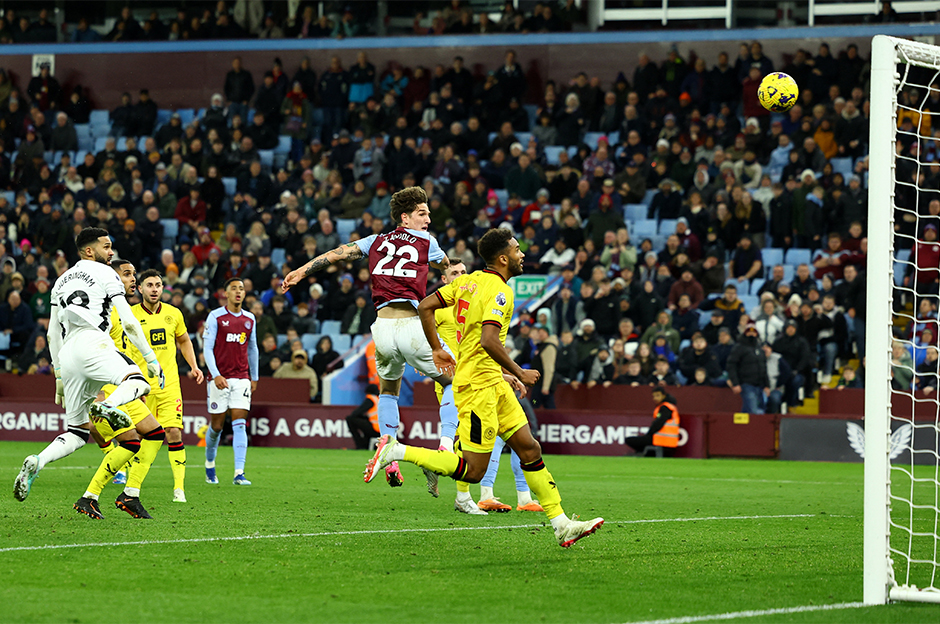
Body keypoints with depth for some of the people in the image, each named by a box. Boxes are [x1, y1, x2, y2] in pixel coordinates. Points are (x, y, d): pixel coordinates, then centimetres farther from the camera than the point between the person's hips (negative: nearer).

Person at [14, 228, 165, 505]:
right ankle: (108, 407, -48)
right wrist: (151, 358, 6)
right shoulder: (106, 275, 10)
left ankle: (36, 463, -14)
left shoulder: (62, 281, 29)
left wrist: (59, 378, 32)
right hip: (91, 343, -6)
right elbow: (128, 322, 2)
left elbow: (53, 334, 28)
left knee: (77, 433, 9)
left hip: (66, 356, 6)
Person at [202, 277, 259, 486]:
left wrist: (254, 377, 21)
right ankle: (210, 465, 31)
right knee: (216, 426, 5)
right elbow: (207, 348, -7)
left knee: (240, 425, -9)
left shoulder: (250, 319, 9)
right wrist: (216, 375, -18)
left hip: (242, 378, 2)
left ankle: (239, 473, -16)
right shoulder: (216, 317, -4)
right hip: (220, 379, -2)